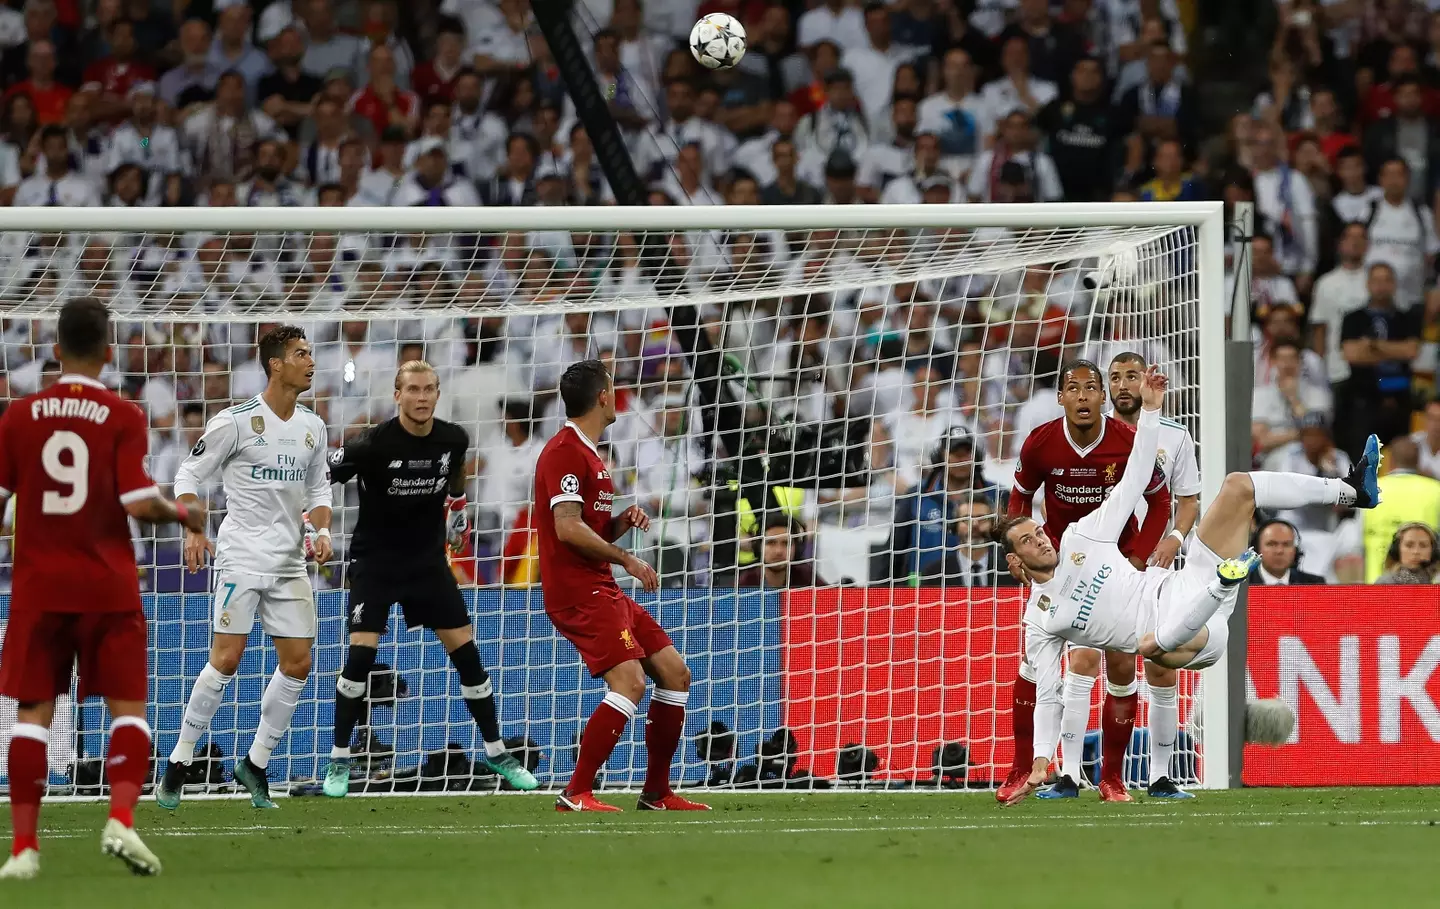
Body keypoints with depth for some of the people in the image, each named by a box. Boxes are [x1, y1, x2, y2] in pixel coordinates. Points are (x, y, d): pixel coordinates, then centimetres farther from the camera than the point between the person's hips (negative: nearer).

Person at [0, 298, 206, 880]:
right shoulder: (122, 417, -6)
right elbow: (138, 503, -13)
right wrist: (183, 514, 6)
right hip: (107, 586, -1)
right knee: (127, 707, 6)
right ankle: (121, 821, -14)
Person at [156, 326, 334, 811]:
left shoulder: (312, 426, 9)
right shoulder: (237, 421, -9)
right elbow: (189, 474, -3)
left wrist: (321, 529, 0)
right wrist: (193, 531, -15)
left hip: (290, 562, 6)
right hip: (242, 556, -6)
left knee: (298, 663, 1)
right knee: (226, 661, -12)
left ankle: (256, 763, 15)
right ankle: (178, 764, -2)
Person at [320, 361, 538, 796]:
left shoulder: (453, 439, -7)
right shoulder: (373, 445, -22)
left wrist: (458, 510, 25)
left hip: (428, 560, 4)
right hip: (375, 560, -4)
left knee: (465, 650, 2)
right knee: (361, 653, -16)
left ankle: (496, 752, 17)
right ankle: (339, 761, -3)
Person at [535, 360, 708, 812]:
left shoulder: (588, 454, 21)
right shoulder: (565, 452, -12)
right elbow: (568, 528, -21)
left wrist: (623, 522, 6)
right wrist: (626, 559, -14)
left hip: (602, 589, 10)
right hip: (577, 590, -10)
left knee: (674, 673, 9)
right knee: (629, 681, -22)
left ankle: (657, 793, 16)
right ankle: (575, 796, -20)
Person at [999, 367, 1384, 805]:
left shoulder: (1080, 538, 17)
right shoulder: (1040, 621, 6)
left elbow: (1133, 480, 16)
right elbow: (1048, 698, 5)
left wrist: (1149, 410, 8)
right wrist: (1040, 762, -9)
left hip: (1180, 587, 6)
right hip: (1170, 630, -6)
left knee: (1238, 486, -2)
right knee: (1152, 646, -47)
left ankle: (1351, 490, -9)